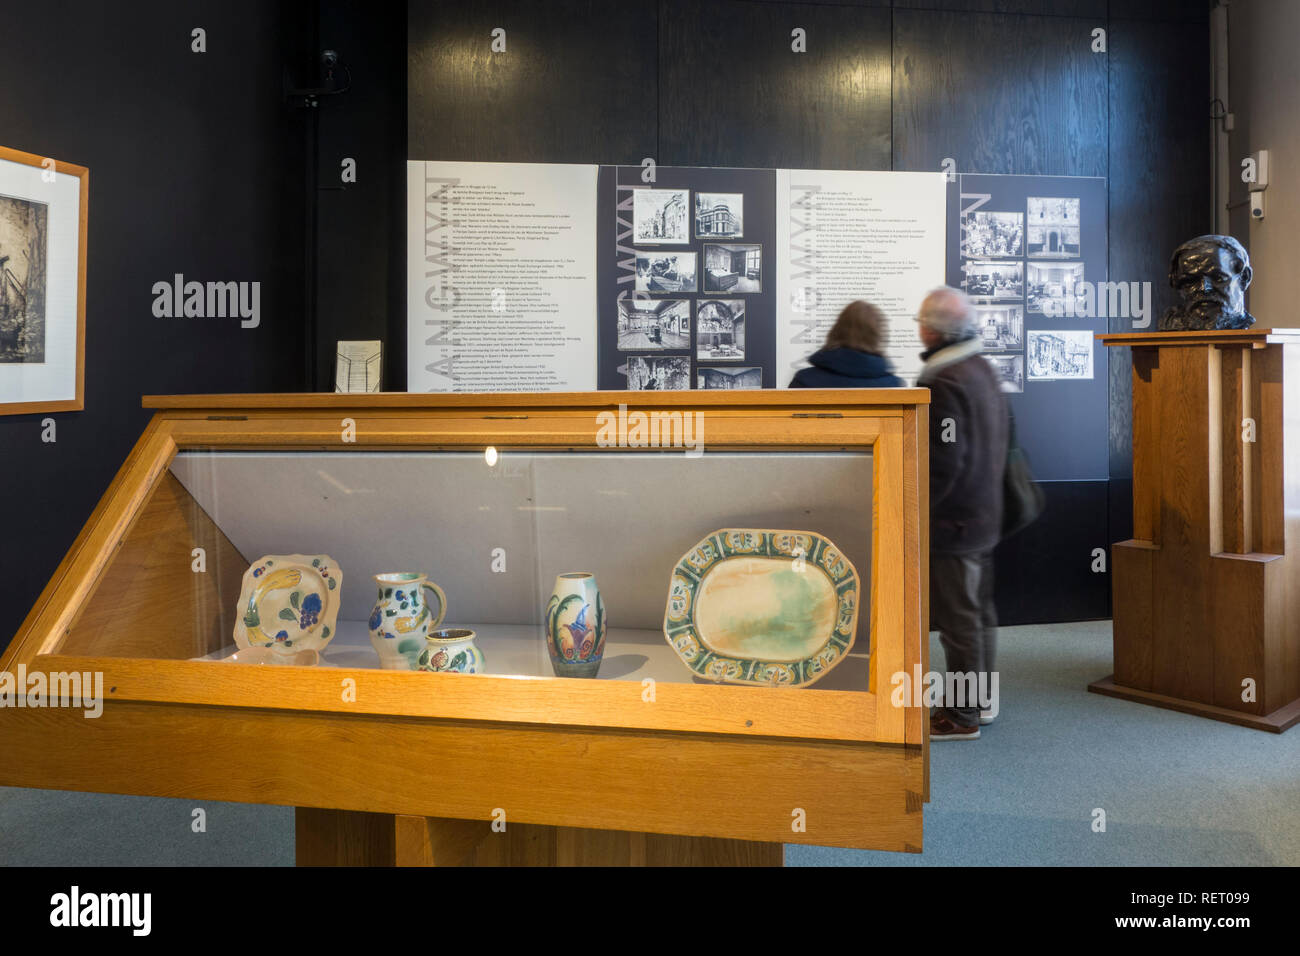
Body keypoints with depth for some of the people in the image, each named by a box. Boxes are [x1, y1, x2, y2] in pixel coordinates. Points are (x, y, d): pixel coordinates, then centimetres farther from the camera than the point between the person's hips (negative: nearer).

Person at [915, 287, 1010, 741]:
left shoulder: (943, 384, -21)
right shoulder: (983, 370, 12)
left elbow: (943, 462, -25)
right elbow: (1004, 432, 21)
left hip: (952, 521, -10)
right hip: (985, 514, 10)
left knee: (957, 618, -2)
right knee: (979, 609, 18)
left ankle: (961, 715, 6)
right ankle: (981, 698, 31)